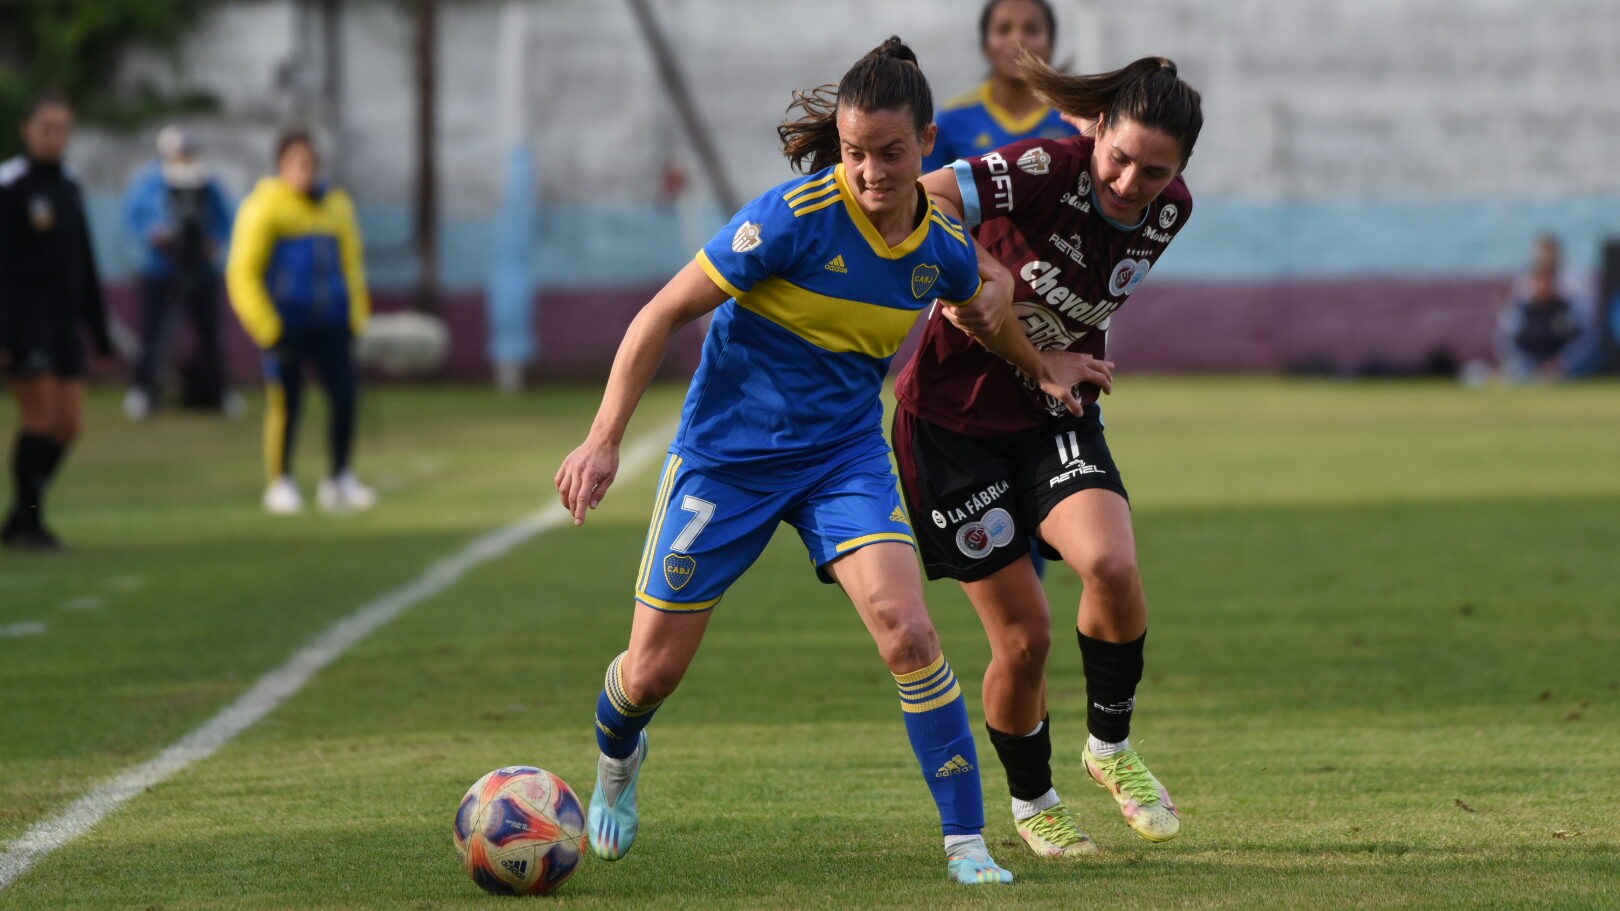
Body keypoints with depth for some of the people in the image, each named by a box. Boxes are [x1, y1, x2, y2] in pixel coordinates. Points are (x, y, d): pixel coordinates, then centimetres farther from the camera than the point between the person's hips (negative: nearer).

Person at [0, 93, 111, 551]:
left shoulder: (69, 187, 13)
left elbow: (84, 267, 19)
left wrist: (99, 330, 17)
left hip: (63, 320, 7)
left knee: (68, 424, 2)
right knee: (40, 417, -9)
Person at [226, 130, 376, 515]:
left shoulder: (335, 205, 11)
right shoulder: (264, 208, -7)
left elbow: (351, 265, 20)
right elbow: (243, 274, -8)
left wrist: (354, 321, 10)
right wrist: (268, 332, -11)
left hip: (329, 322, 5)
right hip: (284, 322, -5)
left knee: (345, 394, -4)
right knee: (284, 402, -4)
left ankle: (340, 480, 7)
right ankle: (281, 484, 8)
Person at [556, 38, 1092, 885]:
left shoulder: (941, 248, -6)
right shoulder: (796, 215, -22)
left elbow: (984, 306, 21)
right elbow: (666, 312, -16)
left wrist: (1045, 368, 33)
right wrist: (603, 441, -19)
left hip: (845, 453, 3)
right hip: (727, 453, -3)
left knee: (906, 630, -20)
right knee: (655, 668, 4)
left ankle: (966, 843, -11)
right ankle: (616, 760, 42)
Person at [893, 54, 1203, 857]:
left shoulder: (1168, 212, -5)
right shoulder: (1047, 171, -24)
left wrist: (1072, 361, 3)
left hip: (1053, 417, 4)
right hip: (955, 419, -4)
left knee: (1113, 568, -25)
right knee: (1023, 636, -3)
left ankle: (1111, 745, 2)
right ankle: (1031, 801, 26)